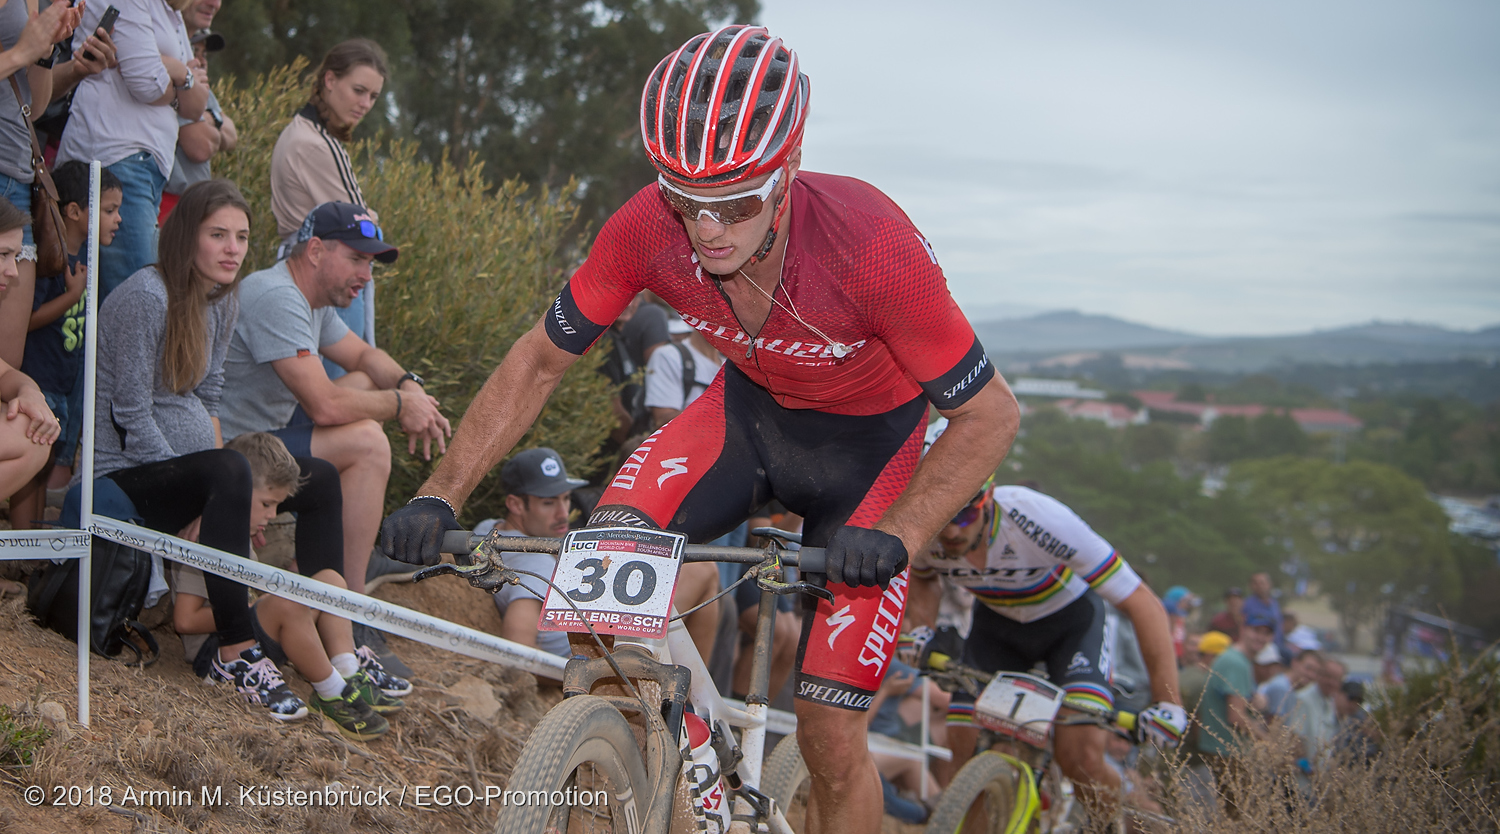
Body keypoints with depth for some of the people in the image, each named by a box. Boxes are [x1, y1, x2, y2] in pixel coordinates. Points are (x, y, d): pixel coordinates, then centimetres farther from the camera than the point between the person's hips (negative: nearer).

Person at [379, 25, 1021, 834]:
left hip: (866, 440, -3)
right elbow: (539, 361, -11)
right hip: (750, 405, 3)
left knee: (830, 735, -8)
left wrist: (895, 537, -38)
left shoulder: (871, 243, -36)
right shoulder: (649, 229, -26)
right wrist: (439, 495, -21)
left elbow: (990, 412, -25)